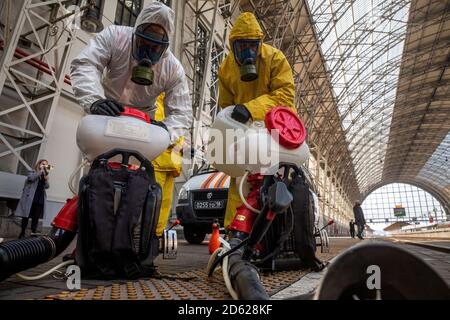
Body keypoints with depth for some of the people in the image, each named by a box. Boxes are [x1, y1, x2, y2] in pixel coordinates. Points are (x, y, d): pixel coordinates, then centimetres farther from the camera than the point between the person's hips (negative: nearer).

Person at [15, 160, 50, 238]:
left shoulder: (44, 176, 18)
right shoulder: (32, 172, 6)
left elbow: (47, 186, 6)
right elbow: (31, 178, -17)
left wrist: (46, 174, -5)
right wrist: (41, 171, -9)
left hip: (40, 199, 4)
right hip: (30, 199, -4)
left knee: (36, 217, 2)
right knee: (26, 215, 1)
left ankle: (33, 232, 3)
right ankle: (22, 233, 9)